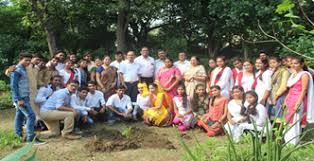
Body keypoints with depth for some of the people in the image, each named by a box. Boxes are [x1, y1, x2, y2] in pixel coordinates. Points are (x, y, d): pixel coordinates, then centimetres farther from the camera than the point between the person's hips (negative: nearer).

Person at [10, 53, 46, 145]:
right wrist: (19, 99, -23)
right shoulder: (16, 70, -10)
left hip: (24, 97, 9)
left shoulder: (23, 70, 18)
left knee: (20, 117, 13)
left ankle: (18, 137, 19)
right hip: (21, 98, -9)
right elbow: (13, 86, -17)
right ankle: (31, 138, -13)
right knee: (31, 116, -14)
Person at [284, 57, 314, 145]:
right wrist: (286, 100, 13)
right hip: (290, 100, 8)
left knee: (294, 123, -7)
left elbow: (304, 90, -15)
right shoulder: (293, 74, 16)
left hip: (298, 101, -8)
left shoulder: (304, 75, -9)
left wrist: (298, 104, -21)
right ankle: (288, 142, 19)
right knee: (289, 123, 11)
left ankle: (293, 144, 0)